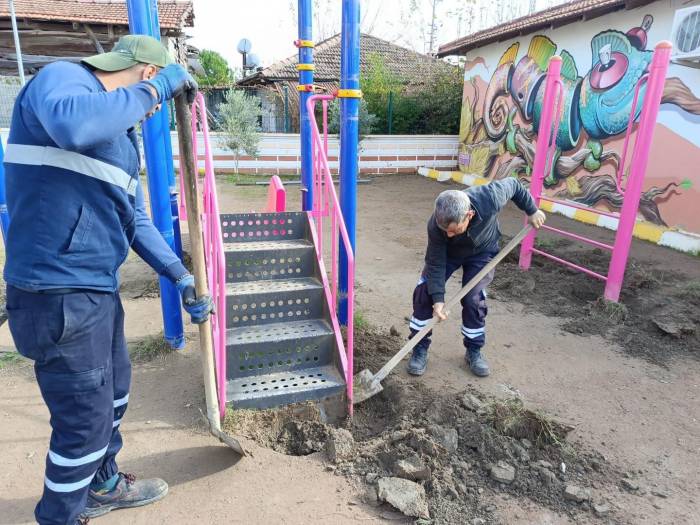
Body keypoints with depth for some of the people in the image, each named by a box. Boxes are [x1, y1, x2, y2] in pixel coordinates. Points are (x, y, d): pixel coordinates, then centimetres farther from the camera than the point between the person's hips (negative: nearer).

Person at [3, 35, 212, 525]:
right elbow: (73, 124, -35)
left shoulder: (122, 135, 16)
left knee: (113, 393, 23)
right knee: (86, 419, 3)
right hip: (60, 294, -10)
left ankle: (102, 486, 46)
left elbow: (136, 222, 18)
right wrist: (156, 88, -20)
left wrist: (182, 278, 14)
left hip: (99, 288, 10)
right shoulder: (61, 77, -8)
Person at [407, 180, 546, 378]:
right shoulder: (436, 226, -37)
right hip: (447, 252, 0)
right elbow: (436, 263, -26)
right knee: (424, 292, -12)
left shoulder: (490, 198, -40)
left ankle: (474, 351, 12)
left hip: (482, 252, 0)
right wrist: (438, 299, -29)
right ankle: (420, 349, 2)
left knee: (473, 299, -11)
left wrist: (532, 211, -4)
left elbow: (513, 184, -17)